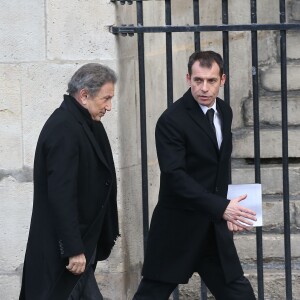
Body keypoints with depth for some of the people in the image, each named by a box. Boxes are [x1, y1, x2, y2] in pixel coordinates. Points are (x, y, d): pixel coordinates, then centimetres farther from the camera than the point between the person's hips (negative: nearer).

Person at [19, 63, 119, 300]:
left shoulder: (84, 123, 9)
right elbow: (61, 195, -24)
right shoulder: (64, 128, -20)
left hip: (80, 240, 9)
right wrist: (74, 250, -23)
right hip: (62, 249, -9)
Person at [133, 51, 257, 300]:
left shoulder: (225, 112, 9)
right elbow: (174, 176, -24)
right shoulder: (172, 120, -15)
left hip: (214, 227, 6)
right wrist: (221, 207, -31)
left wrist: (225, 208, 11)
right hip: (178, 227, -6)